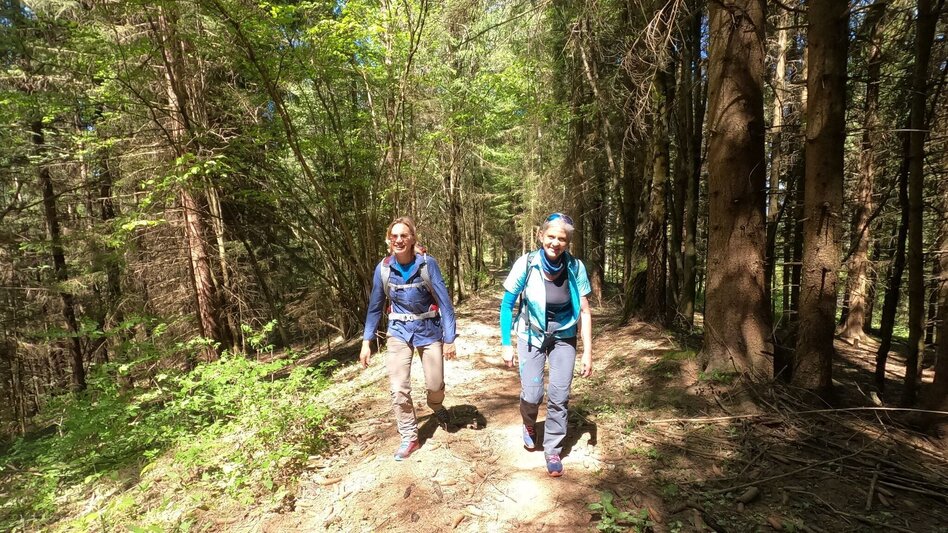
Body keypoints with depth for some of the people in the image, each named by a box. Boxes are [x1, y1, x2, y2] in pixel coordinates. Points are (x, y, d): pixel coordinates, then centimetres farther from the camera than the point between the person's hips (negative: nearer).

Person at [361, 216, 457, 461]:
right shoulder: (383, 268, -8)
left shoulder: (427, 264, -16)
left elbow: (444, 301, -13)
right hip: (399, 332, 2)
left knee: (435, 385, 4)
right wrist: (366, 342, 0)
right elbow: (375, 307, 2)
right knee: (398, 389, -4)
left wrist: (449, 339, -16)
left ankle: (437, 408, 42)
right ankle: (409, 438, 19)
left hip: (429, 330, -1)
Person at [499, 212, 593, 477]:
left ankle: (553, 450, 22)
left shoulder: (575, 267, -17)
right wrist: (506, 344, -10)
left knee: (559, 397, 0)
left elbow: (584, 311, -9)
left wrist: (587, 351, -10)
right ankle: (529, 425, 34)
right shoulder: (526, 264, -20)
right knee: (531, 394, -2)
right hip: (531, 335, -1)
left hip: (564, 337, 1)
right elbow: (507, 305, -10)